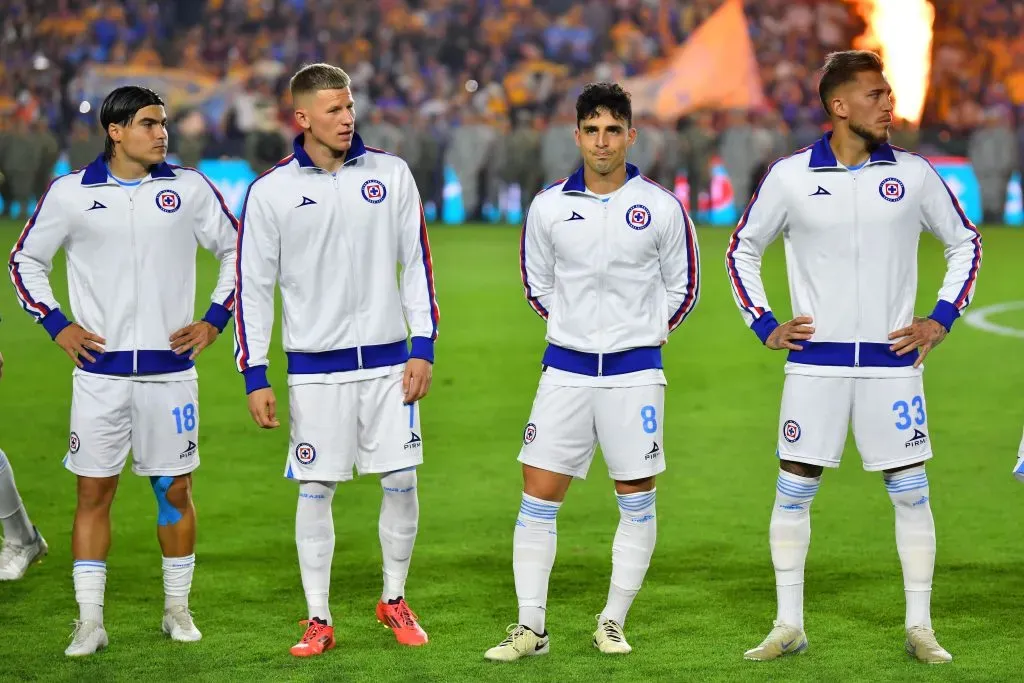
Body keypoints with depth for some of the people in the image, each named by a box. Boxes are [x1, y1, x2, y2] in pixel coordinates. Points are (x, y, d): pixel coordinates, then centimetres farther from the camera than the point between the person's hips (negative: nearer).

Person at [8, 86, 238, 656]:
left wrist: (215, 319, 4)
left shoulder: (188, 188, 2)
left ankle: (178, 609, 19)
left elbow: (236, 250, 12)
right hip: (100, 369, -1)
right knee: (94, 491, 0)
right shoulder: (71, 193, 1)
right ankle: (90, 621, 4)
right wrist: (56, 323, 2)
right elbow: (26, 260, 12)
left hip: (170, 368, 1)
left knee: (175, 490, 6)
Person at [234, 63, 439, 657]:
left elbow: (416, 263, 6)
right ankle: (319, 620, 10)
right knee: (316, 490, 1)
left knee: (401, 483, 2)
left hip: (388, 358, 1)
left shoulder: (390, 174, 2)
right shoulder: (271, 191, -2)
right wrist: (255, 376, -2)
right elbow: (253, 285, 1)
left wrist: (424, 348, 0)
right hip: (315, 366, -1)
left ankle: (395, 600, 21)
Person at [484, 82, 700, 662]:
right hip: (566, 369, 1)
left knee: (637, 504, 3)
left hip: (635, 373, -1)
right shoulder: (549, 207, 3)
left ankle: (613, 624, 15)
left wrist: (644, 330, 8)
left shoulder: (661, 207, -2)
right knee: (538, 499, -3)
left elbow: (683, 287, 10)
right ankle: (531, 627, 4)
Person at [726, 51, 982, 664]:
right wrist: (765, 325, 3)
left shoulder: (912, 173, 1)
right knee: (794, 489, 1)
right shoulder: (791, 175, -2)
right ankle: (789, 626, 11)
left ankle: (920, 628, 9)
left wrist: (941, 319, 3)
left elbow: (966, 243, 12)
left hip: (892, 360, 1)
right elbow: (742, 250, 11)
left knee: (911, 492, 0)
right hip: (816, 360, 0)